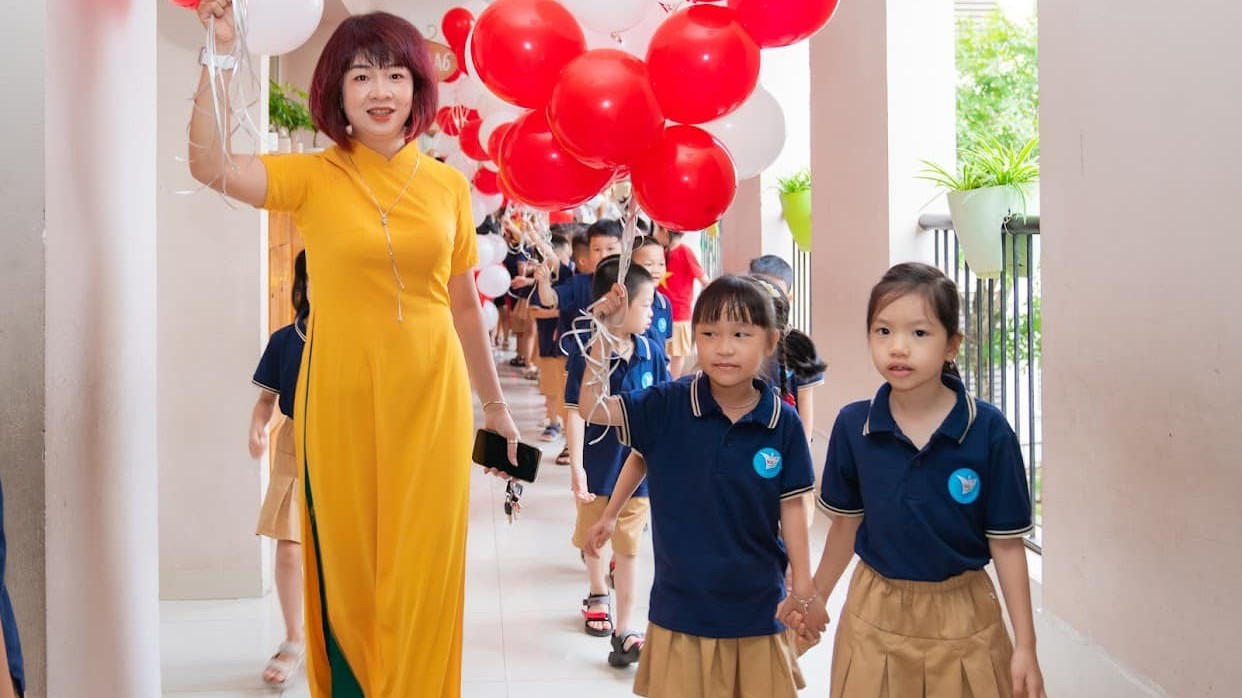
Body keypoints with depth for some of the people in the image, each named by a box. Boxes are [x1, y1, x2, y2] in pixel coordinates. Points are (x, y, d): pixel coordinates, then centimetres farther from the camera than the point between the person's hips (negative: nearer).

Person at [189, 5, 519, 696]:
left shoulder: (449, 185, 4)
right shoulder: (313, 178, -1)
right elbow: (210, 166, -18)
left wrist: (495, 402, 16)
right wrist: (220, 55, -22)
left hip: (430, 398, 1)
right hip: (342, 398, -1)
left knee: (421, 574, 7)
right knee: (348, 568, 10)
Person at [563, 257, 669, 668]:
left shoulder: (651, 351, -7)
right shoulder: (587, 352, -17)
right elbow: (577, 411, -15)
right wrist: (576, 467, -18)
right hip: (597, 462, -1)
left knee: (628, 547, 2)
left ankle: (623, 631, 9)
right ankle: (597, 595, 47)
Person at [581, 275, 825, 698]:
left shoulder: (783, 423, -7)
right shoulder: (668, 407, -8)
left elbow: (791, 508, 0)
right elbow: (592, 408, -14)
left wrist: (804, 591, 2)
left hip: (757, 608, 1)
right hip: (681, 604, 0)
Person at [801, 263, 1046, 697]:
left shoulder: (989, 431, -14)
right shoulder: (852, 426, -8)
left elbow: (1006, 542, -8)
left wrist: (1025, 645, -5)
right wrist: (816, 595, 15)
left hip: (962, 614, -1)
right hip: (876, 612, 2)